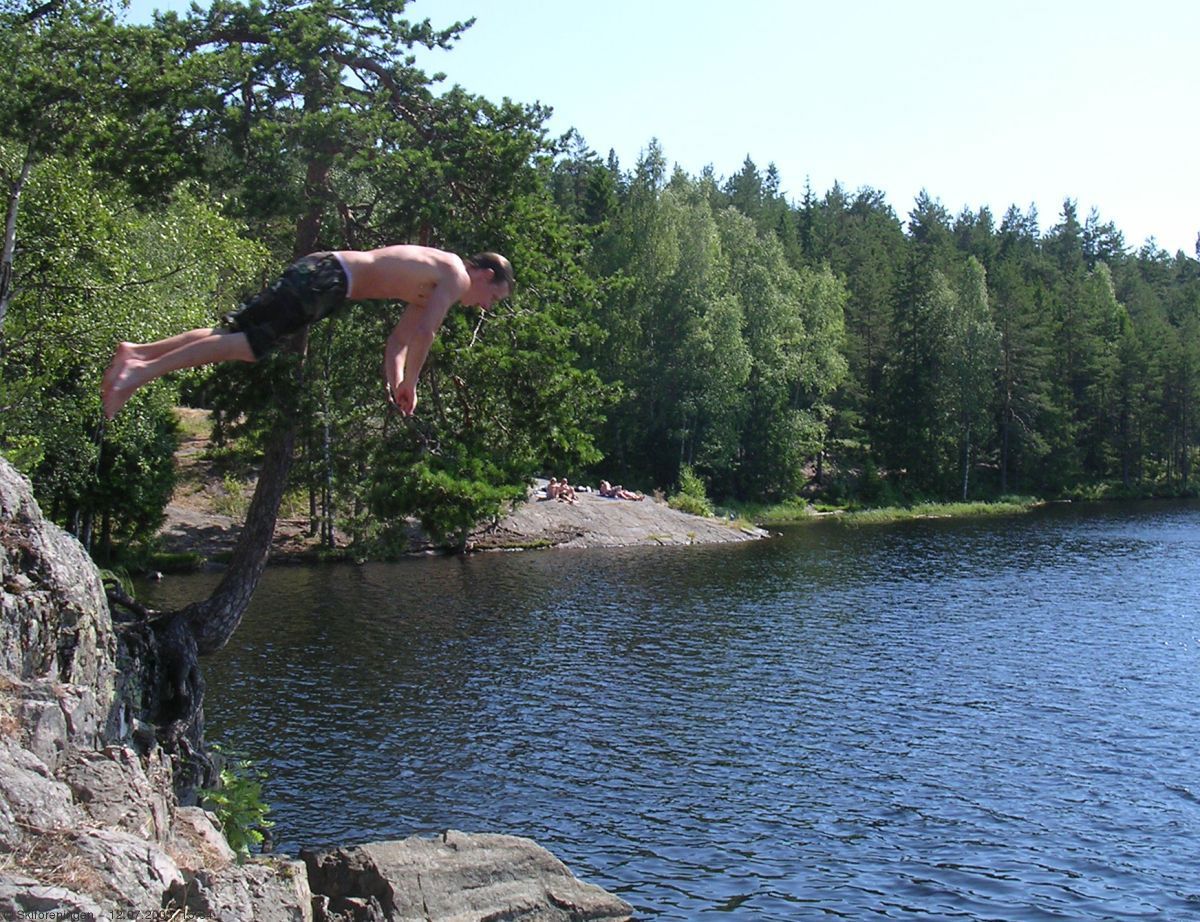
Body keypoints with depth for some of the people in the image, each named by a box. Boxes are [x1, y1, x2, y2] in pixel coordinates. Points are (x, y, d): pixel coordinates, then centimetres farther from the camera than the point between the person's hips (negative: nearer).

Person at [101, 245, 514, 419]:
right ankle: (145, 370, -28)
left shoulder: (432, 285, 27)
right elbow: (424, 332, -16)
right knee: (249, 343, -18)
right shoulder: (457, 278, -3)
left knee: (234, 332, 4)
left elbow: (399, 337, 27)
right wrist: (409, 383, -6)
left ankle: (138, 353, -2)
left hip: (317, 271, 9)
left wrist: (395, 381, 16)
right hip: (325, 278, -9)